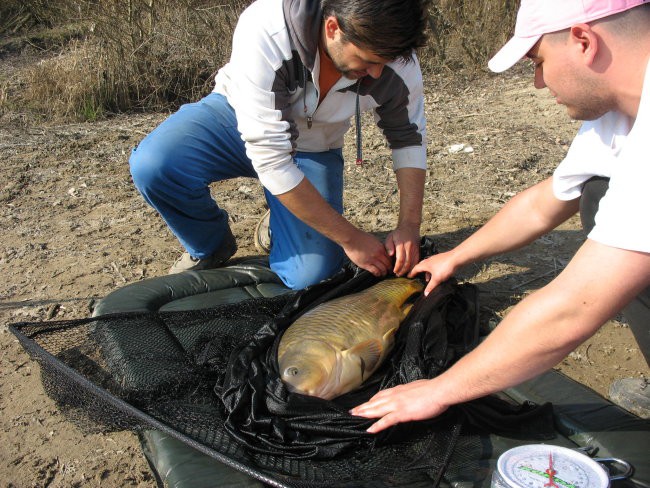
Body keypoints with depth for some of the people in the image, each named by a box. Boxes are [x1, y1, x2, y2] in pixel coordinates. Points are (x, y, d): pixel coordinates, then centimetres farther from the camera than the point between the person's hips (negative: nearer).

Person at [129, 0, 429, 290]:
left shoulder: (395, 57, -25)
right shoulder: (266, 30, -36)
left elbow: (410, 139, -7)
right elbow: (270, 158, -36)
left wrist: (409, 225, -19)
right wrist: (349, 238, -30)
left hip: (313, 150, 2)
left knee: (310, 276, -17)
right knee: (152, 166, -30)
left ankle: (279, 226, 19)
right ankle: (210, 248, 2)